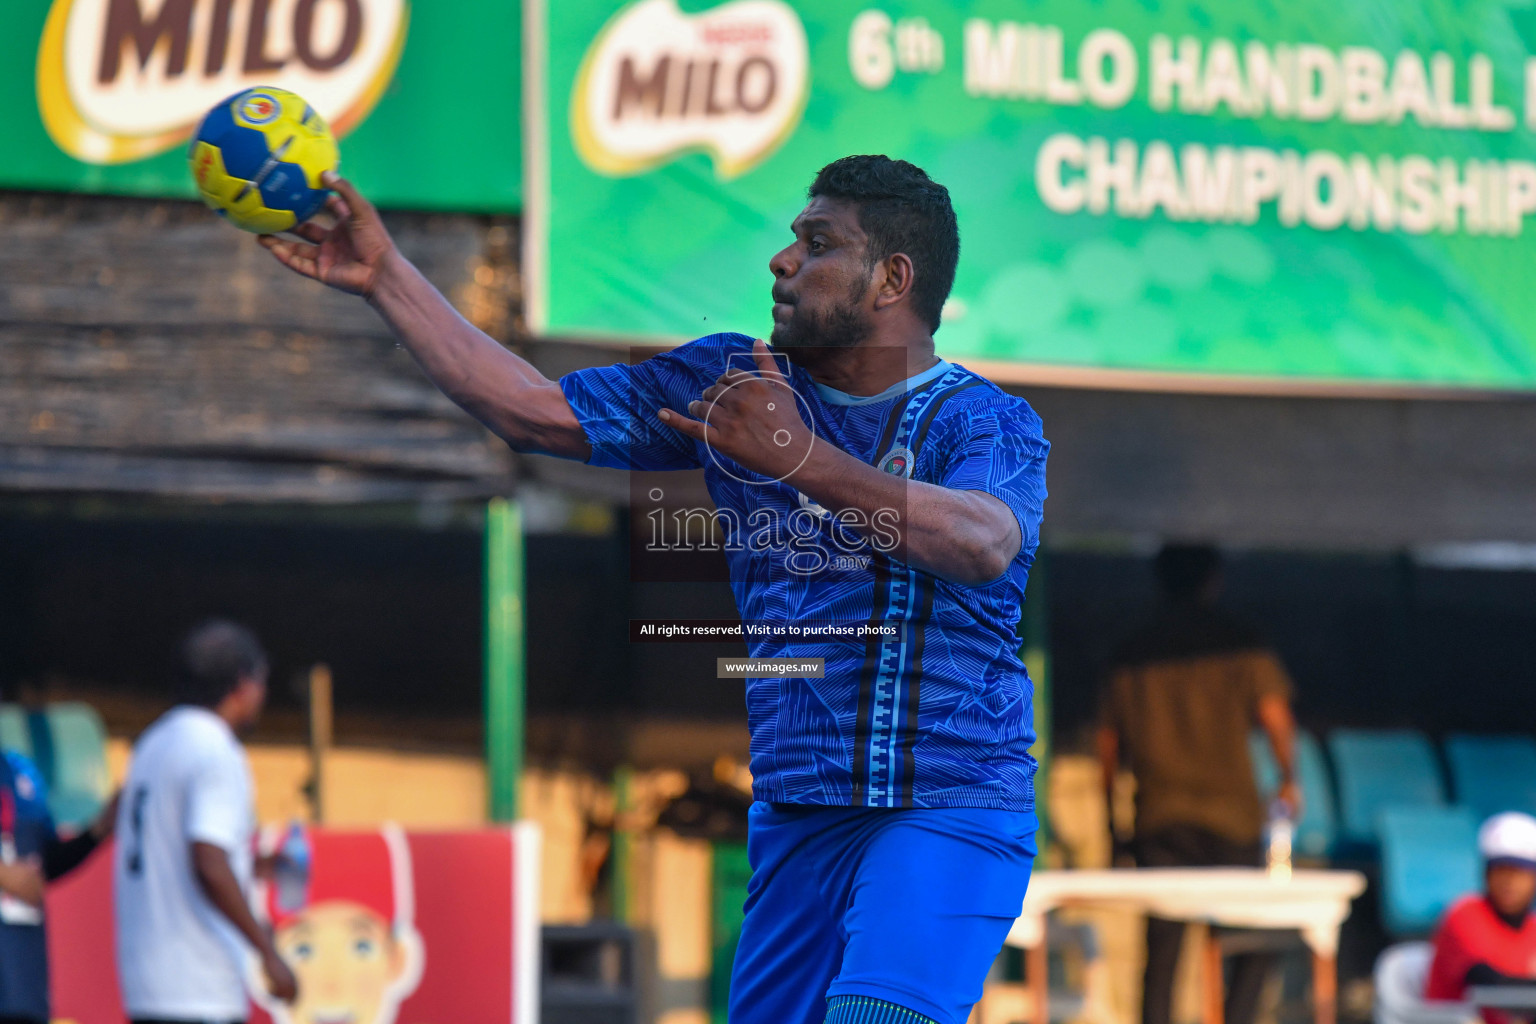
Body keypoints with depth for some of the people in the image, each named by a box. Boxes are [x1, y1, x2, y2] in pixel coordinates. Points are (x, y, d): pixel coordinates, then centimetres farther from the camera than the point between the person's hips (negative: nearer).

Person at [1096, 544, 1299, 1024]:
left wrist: (1112, 811, 22)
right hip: (1230, 813, -3)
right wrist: (1288, 780, 8)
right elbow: (1275, 715, -7)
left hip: (1157, 818, 3)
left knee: (1162, 949, 3)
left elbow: (1109, 741, 12)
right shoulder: (1237, 640, 0)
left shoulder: (1130, 652, 11)